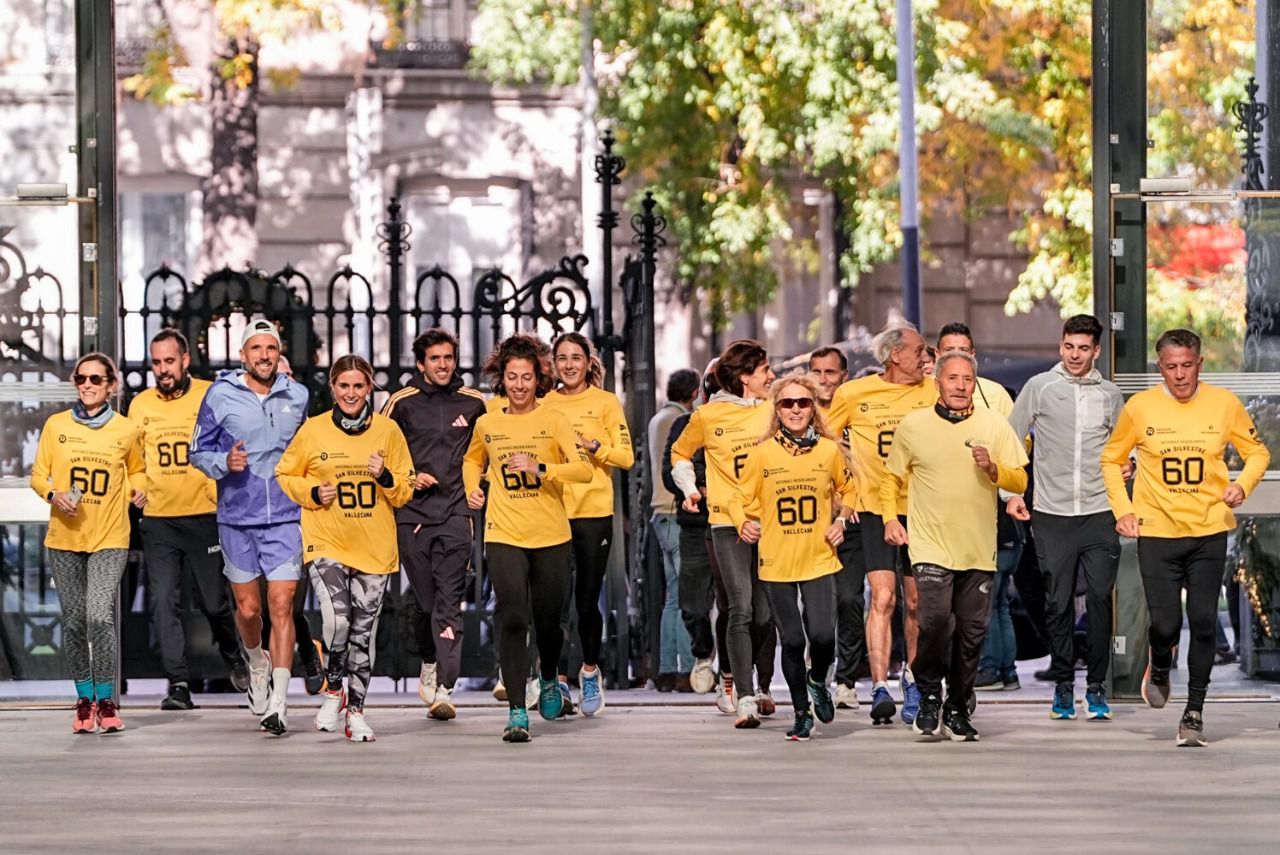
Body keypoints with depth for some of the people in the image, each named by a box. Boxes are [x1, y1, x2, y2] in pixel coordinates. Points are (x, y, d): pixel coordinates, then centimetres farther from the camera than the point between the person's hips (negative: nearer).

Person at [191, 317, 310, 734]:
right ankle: (257, 662, 40)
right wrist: (225, 462, -14)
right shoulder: (220, 395, -1)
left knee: (281, 606, -9)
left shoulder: (297, 396, 7)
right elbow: (199, 451, 4)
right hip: (236, 517, 0)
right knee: (248, 608, 7)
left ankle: (279, 701, -10)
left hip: (286, 517, 0)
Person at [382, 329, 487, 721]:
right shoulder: (402, 403, 4)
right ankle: (429, 664, 31)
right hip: (412, 512, 1)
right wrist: (407, 478, -3)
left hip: (455, 512, -1)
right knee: (426, 599, 4)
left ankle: (444, 689, -17)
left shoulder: (473, 403, 7)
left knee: (449, 600, -11)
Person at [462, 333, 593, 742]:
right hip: (503, 535, 0)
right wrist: (472, 489, 10)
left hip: (551, 536, 0)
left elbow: (583, 469, -13)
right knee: (512, 619, -13)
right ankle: (516, 712, -12)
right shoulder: (487, 424, 6)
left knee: (548, 621, 10)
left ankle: (548, 678, 43)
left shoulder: (553, 421, -2)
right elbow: (472, 459, 28)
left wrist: (540, 468, -26)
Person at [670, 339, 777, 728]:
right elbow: (680, 453, 18)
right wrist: (689, 489, 6)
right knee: (742, 610, -12)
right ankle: (746, 700, -14)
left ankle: (746, 679, 24)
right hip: (728, 522, -3)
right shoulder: (708, 415, 3)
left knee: (767, 614, 2)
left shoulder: (772, 412, 9)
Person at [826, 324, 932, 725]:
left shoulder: (931, 393, 5)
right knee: (882, 597, -14)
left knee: (916, 602, 7)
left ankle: (912, 678, 27)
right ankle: (880, 688, -18)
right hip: (874, 509, -2)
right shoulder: (854, 394, 1)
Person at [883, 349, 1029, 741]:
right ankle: (929, 697, 1)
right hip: (931, 546, -2)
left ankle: (957, 709, 18)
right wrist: (890, 518, 4)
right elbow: (891, 477, 16)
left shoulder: (994, 425, 6)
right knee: (935, 620, -19)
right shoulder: (913, 426, 4)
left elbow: (1020, 481, 6)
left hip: (979, 550, 2)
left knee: (971, 632, 4)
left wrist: (992, 468, -12)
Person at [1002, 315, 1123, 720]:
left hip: (1099, 514, 1)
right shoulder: (1040, 387, 3)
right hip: (1052, 515, -1)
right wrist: (1012, 492, 0)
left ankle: (1096, 686, 3)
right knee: (1058, 603, 3)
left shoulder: (1110, 395, 10)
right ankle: (1063, 685, 13)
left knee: (1100, 599, -6)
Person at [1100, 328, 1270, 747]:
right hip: (1157, 532, -1)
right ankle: (1159, 667, 30)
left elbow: (1257, 452, 11)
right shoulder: (1140, 407, -3)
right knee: (1165, 624, -6)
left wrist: (1243, 484, -9)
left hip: (1209, 531, 1)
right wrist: (1123, 510, 0)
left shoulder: (1224, 405, -1)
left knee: (1203, 623, -2)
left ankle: (1194, 712, 10)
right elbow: (1111, 460, 11)